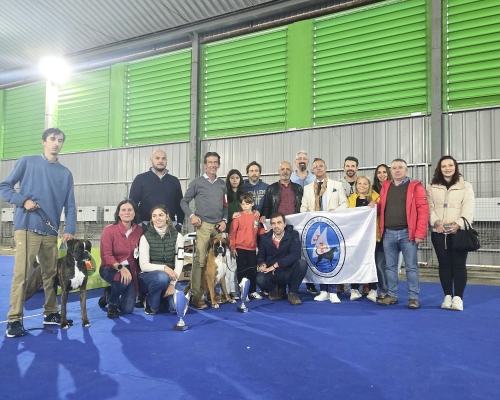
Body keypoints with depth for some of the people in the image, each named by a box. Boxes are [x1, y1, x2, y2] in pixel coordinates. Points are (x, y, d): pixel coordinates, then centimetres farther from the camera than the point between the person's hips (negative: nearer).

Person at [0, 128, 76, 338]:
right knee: (21, 274, -6)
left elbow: (70, 204, 7)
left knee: (51, 273, 11)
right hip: (26, 228, -4)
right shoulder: (27, 162, 3)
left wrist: (69, 230, -5)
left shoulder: (65, 173, 11)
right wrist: (23, 201, -13)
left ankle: (50, 313, 24)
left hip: (51, 232, 4)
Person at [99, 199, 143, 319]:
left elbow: (140, 253, 4)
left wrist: (127, 269, -10)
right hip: (110, 269, -3)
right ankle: (112, 304, -2)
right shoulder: (109, 230, -15)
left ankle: (109, 294, 34)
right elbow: (106, 256, -19)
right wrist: (121, 268, -33)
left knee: (128, 309, -2)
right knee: (122, 280, -38)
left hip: (130, 269, 3)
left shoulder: (139, 230, -6)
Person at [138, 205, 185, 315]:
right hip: (148, 277, -2)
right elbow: (144, 265, -12)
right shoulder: (146, 237, -7)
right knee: (163, 277, -38)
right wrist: (164, 268, -27)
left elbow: (179, 263, -6)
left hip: (169, 277, 2)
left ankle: (163, 297, 14)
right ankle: (150, 303, -7)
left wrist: (172, 284, -18)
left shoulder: (177, 236, -2)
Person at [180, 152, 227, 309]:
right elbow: (184, 201, 4)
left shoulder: (222, 184, 13)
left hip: (218, 226, 4)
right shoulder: (197, 182, 2)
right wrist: (191, 215, -10)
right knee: (199, 260, -10)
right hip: (203, 225, -4)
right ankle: (196, 296, -4)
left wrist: (224, 220, 2)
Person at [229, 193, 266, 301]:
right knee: (242, 271, 4)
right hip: (240, 248, -4)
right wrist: (232, 248, -11)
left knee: (253, 271, 11)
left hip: (252, 248, 4)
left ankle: (252, 291, 25)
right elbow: (232, 233, -8)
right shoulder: (238, 217, -8)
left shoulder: (256, 216, 5)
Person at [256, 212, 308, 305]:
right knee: (260, 279, -30)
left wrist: (275, 265, -25)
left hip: (289, 272, -2)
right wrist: (262, 264, -14)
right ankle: (277, 289, 8)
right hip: (272, 273, 2)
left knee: (302, 263, -32)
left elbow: (295, 254, -23)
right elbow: (261, 256, 11)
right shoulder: (265, 238, 2)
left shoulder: (293, 235, -8)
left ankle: (293, 293, -8)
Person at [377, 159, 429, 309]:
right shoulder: (385, 187, 14)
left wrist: (420, 233, -13)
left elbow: (423, 210, -6)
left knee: (411, 267, 2)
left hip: (407, 233, -4)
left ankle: (413, 298, 10)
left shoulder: (415, 187, 0)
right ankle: (391, 295, 19)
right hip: (388, 234, 4)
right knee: (390, 267, 10)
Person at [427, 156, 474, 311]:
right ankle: (448, 297, 15)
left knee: (459, 264, -1)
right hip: (439, 232, 2)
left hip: (458, 231, -2)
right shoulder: (432, 187, 13)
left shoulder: (466, 186, 8)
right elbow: (430, 208, 4)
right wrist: (437, 223, -14)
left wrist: (458, 224, -18)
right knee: (444, 264, 7)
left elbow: (468, 209, -2)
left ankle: (458, 298, 6)